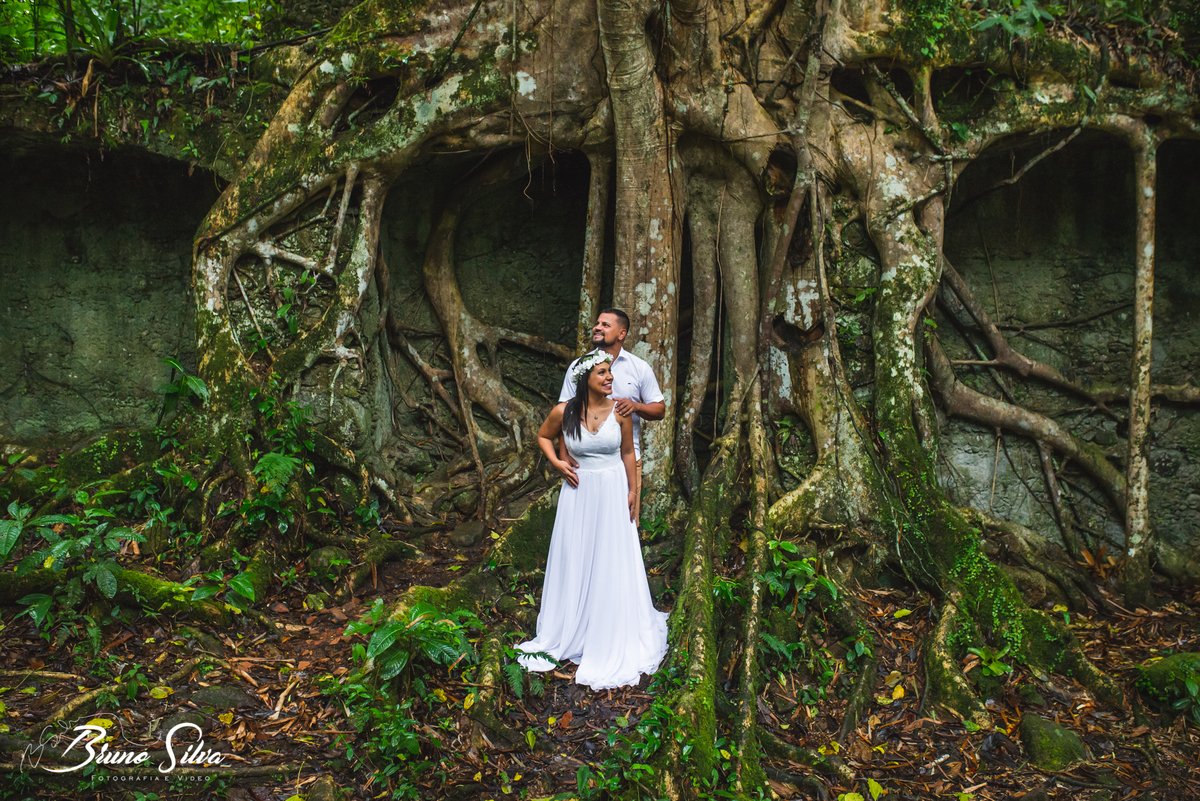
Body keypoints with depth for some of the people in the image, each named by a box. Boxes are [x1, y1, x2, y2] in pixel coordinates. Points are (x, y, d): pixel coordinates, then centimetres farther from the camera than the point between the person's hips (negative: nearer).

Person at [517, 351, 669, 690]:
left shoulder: (619, 411, -7)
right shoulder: (563, 412, -9)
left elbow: (627, 452, 4)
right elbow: (543, 436, 10)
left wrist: (632, 490, 5)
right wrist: (557, 463, -4)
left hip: (612, 492, 0)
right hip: (578, 492, 0)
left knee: (612, 563, 7)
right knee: (574, 560, 10)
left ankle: (613, 637, 24)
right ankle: (572, 628, 29)